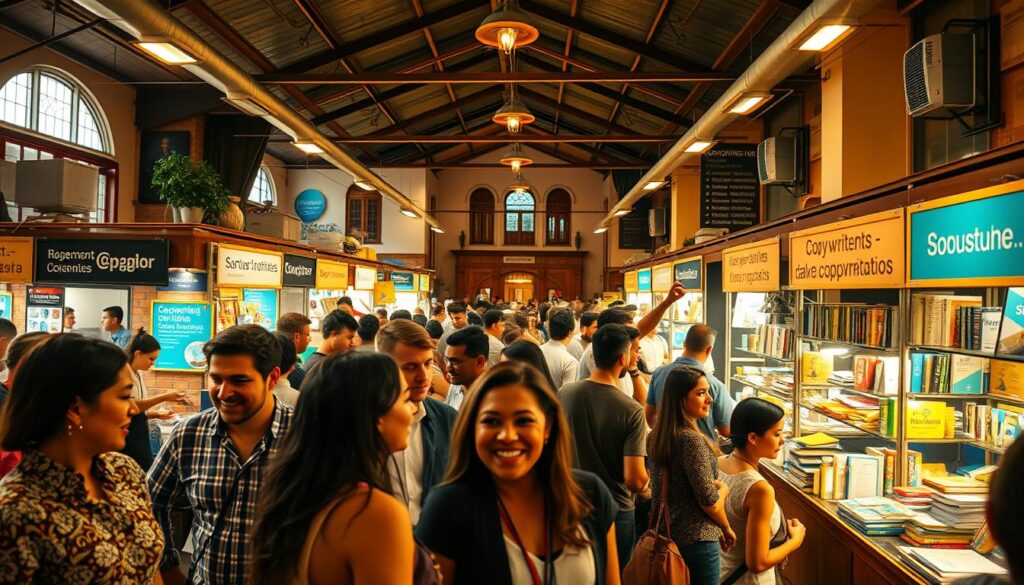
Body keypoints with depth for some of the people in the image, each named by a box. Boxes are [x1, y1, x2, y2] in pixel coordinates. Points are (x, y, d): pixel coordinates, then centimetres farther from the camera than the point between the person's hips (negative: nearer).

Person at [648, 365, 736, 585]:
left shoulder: (659, 434, 2)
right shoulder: (691, 440, -23)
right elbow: (710, 502, -19)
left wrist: (717, 485, 7)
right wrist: (727, 529, -2)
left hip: (665, 534, 8)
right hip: (696, 541, -8)